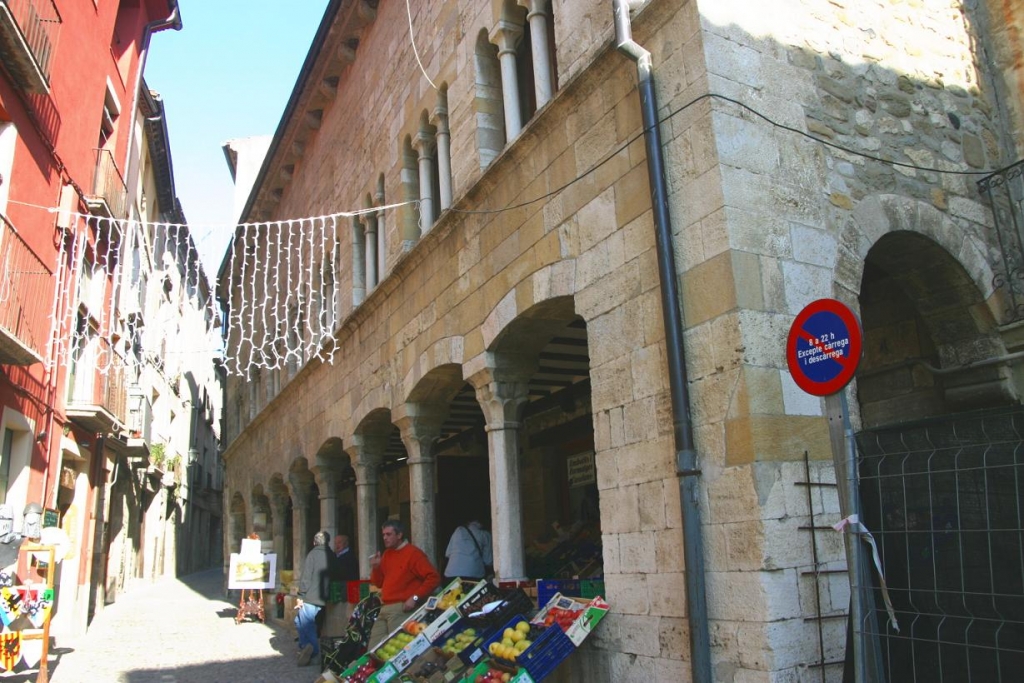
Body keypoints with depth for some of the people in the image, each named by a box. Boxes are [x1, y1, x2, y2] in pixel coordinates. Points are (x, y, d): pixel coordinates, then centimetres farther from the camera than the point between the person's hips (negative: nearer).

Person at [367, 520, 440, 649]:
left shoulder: (413, 553, -6)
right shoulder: (386, 554, 17)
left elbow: (434, 577, -14)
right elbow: (379, 584, 20)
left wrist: (415, 597, -19)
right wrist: (375, 567, 2)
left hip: (402, 608, -8)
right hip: (385, 608, 8)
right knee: (374, 648, 6)